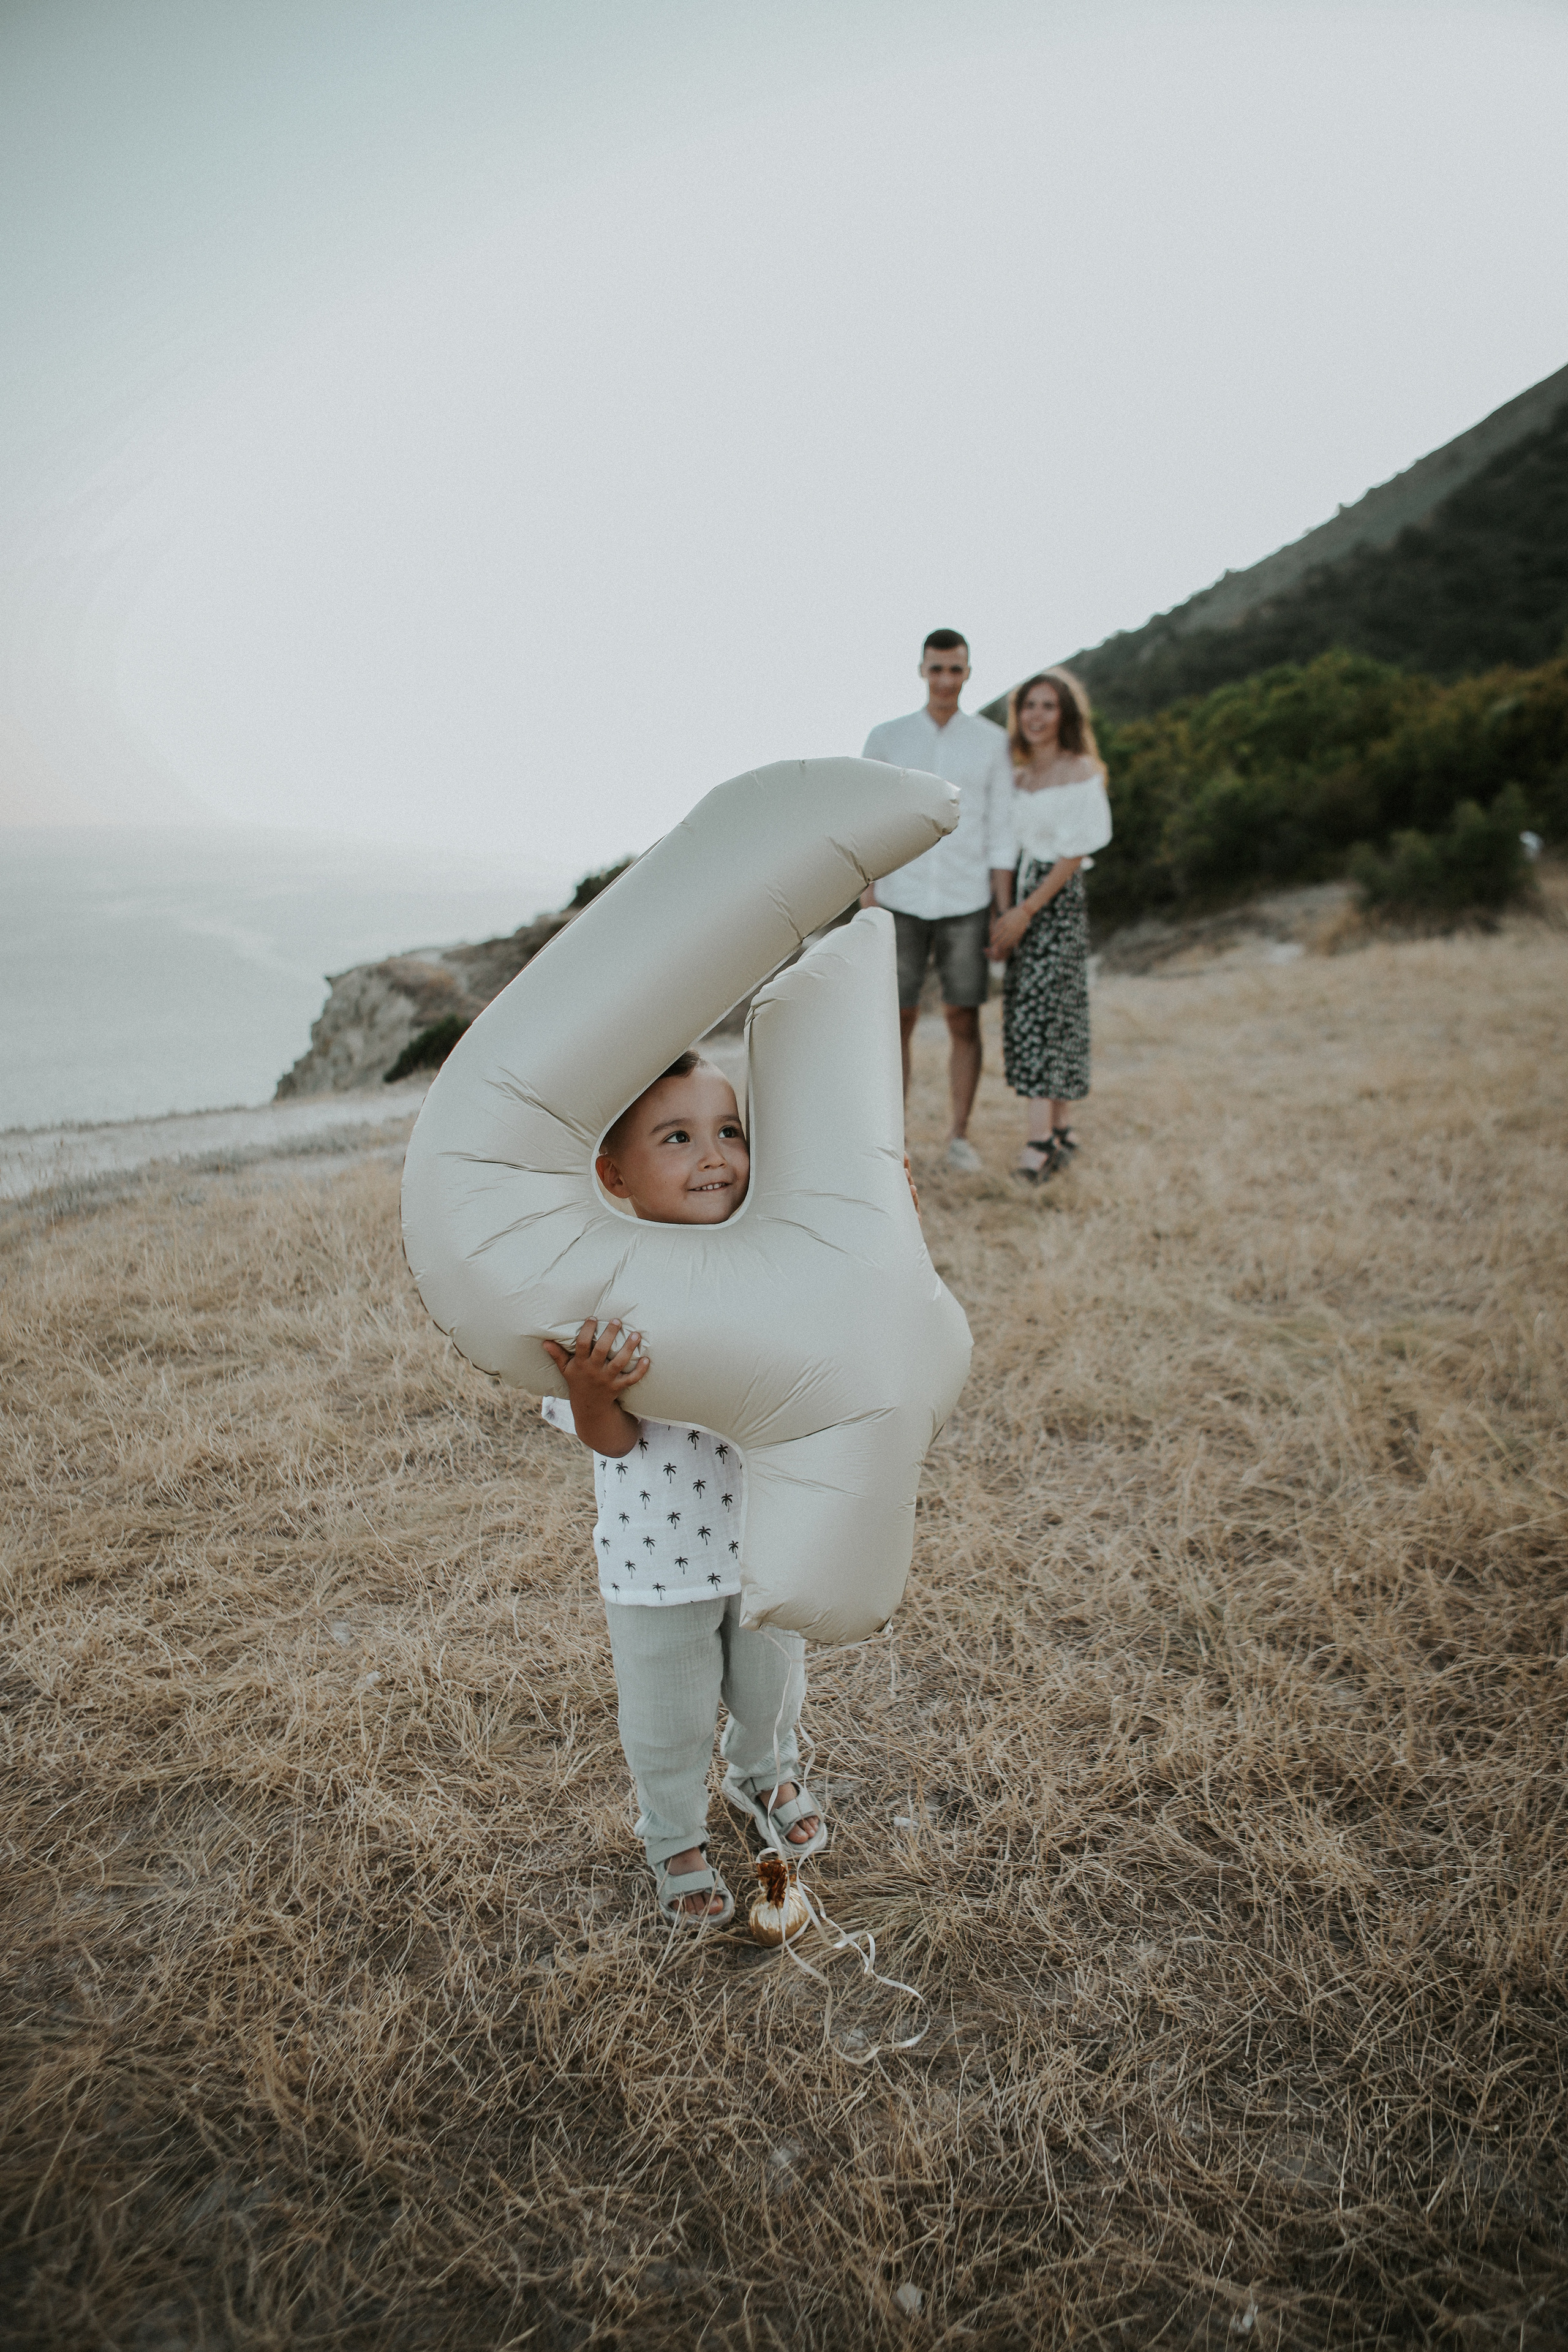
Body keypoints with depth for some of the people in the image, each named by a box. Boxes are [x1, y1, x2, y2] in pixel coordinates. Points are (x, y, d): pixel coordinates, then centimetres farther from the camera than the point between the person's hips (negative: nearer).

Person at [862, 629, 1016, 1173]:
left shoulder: (992, 741, 2)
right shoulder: (885, 738, 1)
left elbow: (1001, 829, 2)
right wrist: (868, 906, -3)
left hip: (966, 905, 0)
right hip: (902, 903, 0)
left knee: (964, 1023, 3)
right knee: (897, 1022, 1)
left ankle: (960, 1138, 16)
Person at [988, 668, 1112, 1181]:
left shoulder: (1082, 773, -5)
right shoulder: (1017, 777, 13)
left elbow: (1073, 855, -10)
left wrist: (1025, 913, -14)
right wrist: (1002, 912, -2)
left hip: (1060, 901, -6)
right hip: (1022, 906, 6)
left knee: (1044, 1010, -13)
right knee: (1025, 1011, 4)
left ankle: (1041, 1139, -14)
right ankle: (1060, 1131, 11)